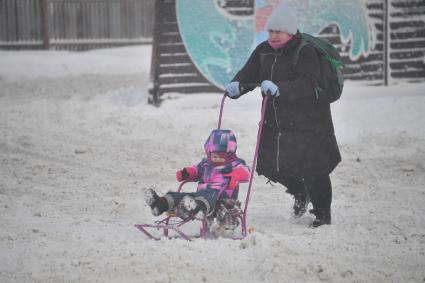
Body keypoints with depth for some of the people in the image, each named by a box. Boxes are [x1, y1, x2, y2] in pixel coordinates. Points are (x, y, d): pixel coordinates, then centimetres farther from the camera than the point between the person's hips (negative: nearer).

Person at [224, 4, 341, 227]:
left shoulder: (305, 52, -16)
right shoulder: (264, 51, 5)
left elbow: (308, 83, -29)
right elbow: (248, 73, 2)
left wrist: (279, 89, -44)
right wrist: (237, 86, -22)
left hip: (307, 122, -6)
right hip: (275, 121, 6)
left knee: (313, 170, -2)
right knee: (272, 166, 6)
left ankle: (322, 213, 20)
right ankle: (300, 193, 36)